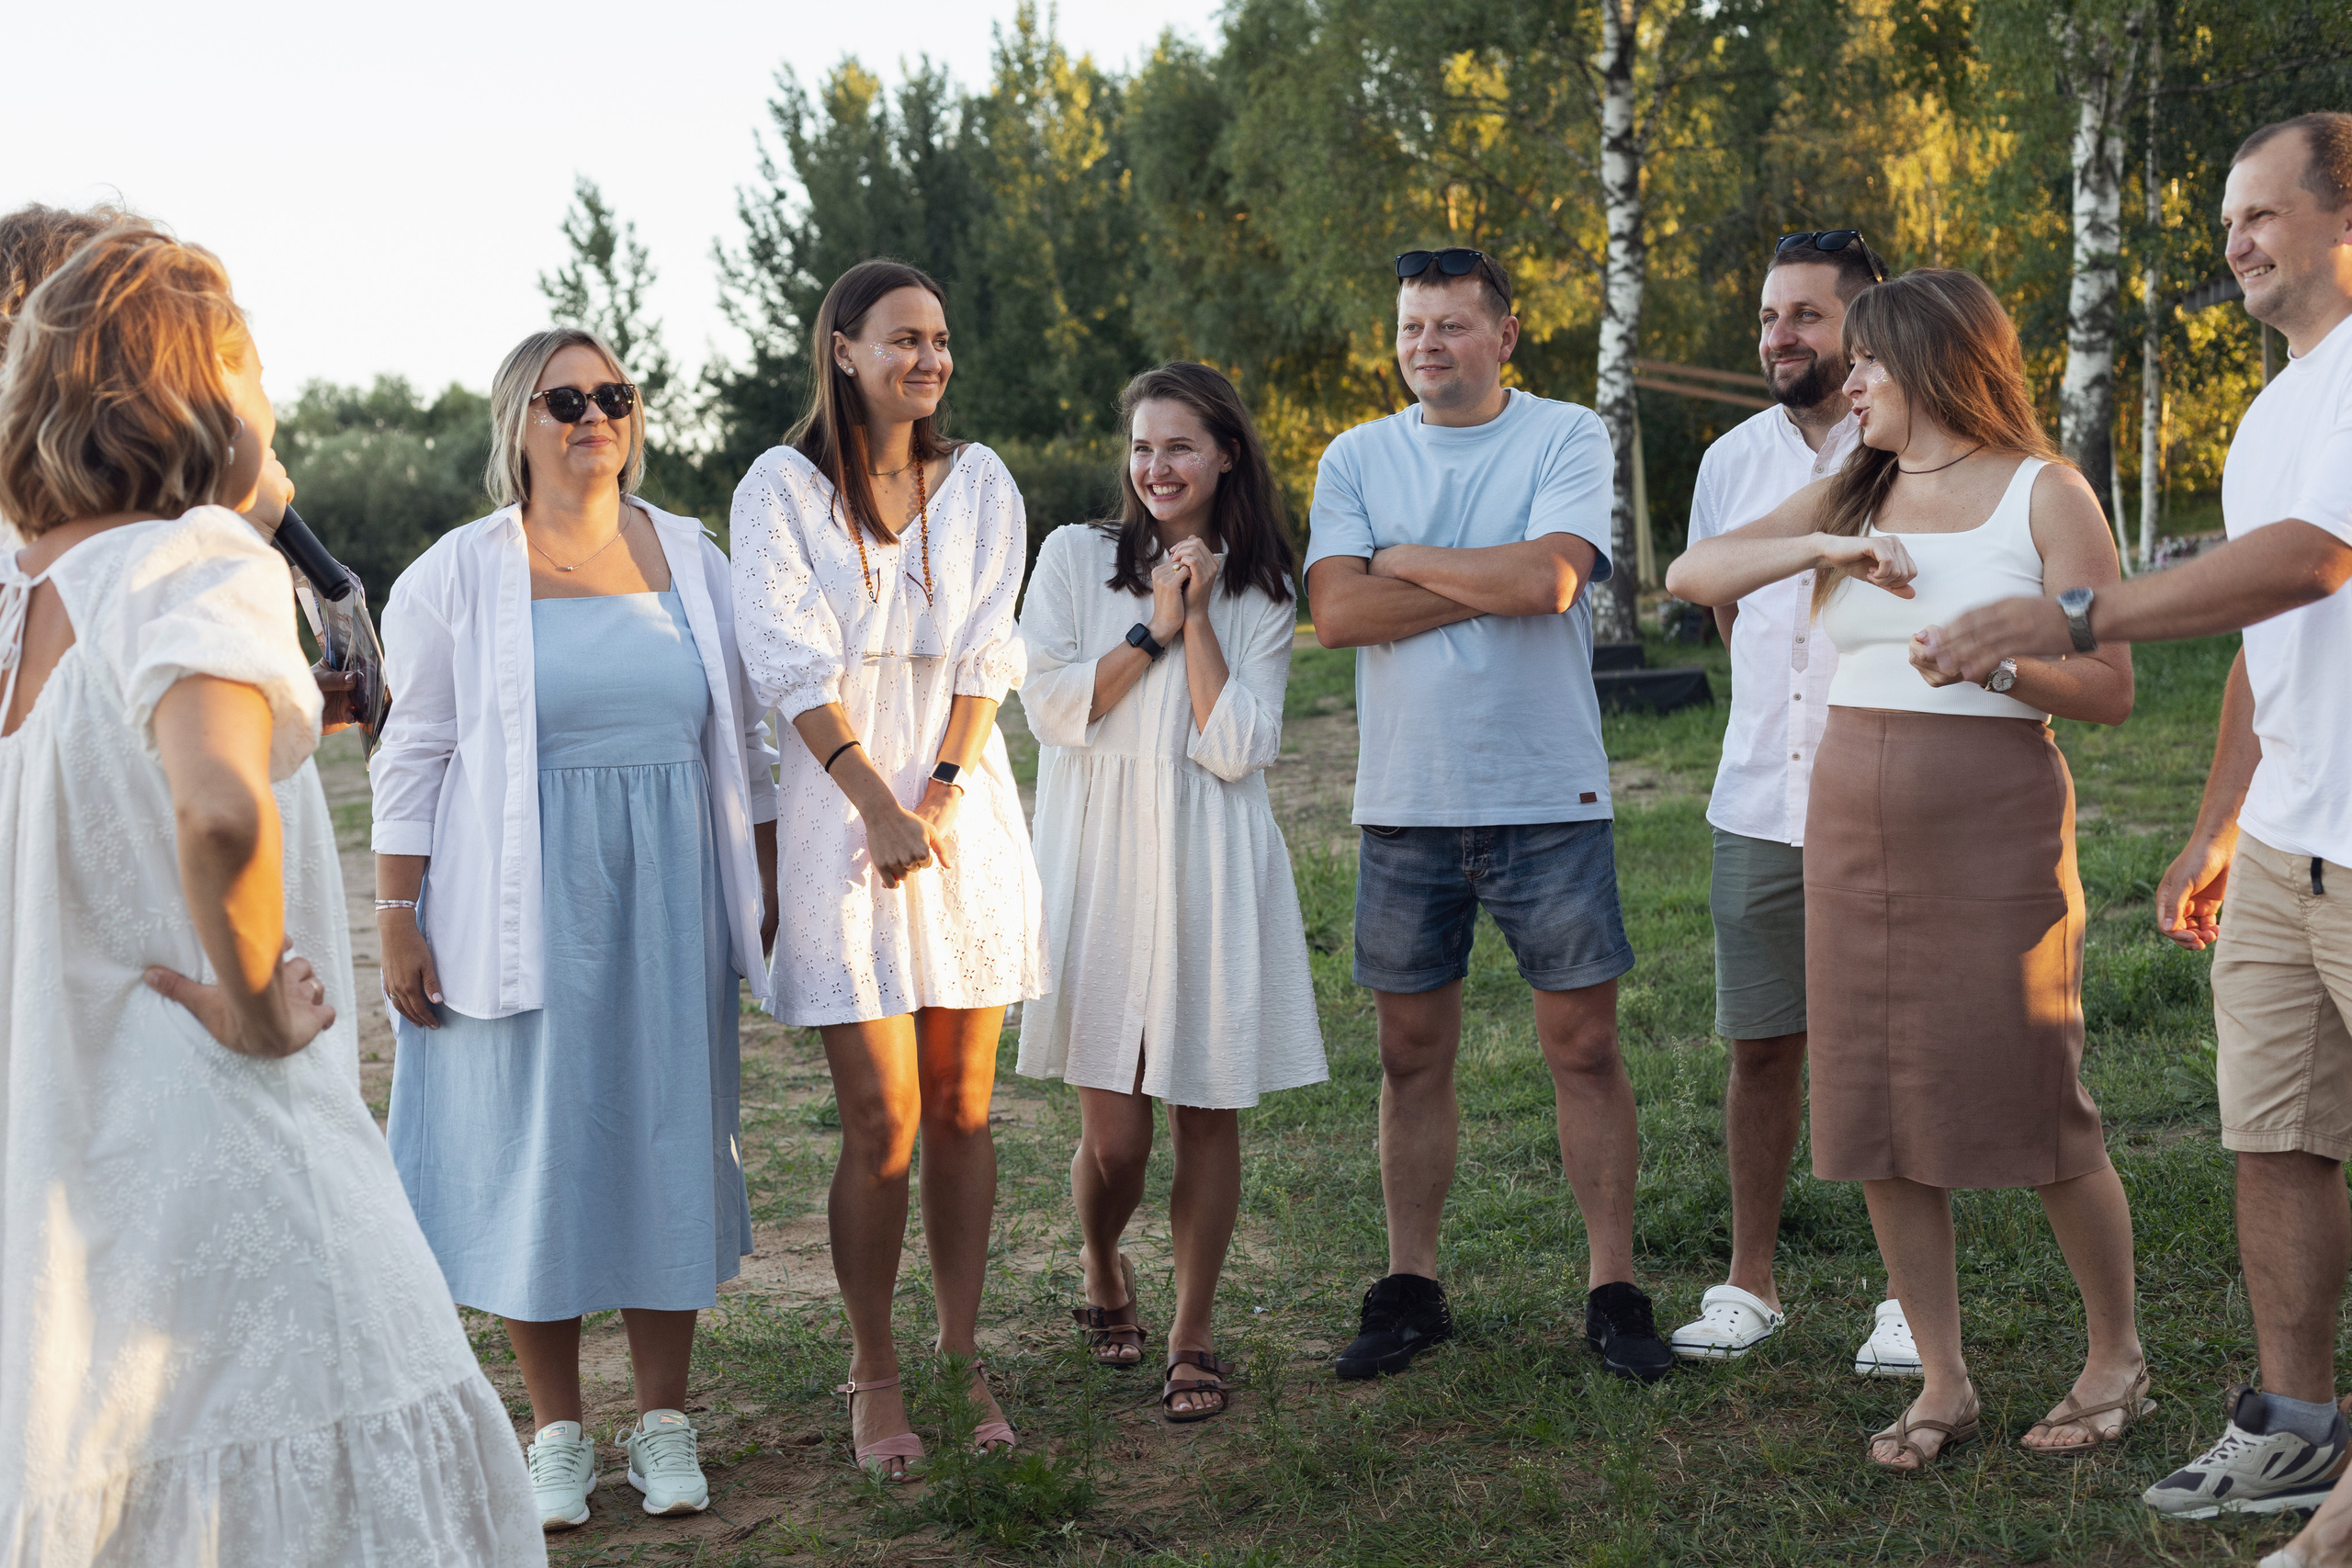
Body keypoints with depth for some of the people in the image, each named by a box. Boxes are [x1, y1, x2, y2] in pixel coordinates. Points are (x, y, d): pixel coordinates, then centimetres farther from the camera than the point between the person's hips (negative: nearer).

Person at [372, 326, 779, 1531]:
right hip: (522, 908, -2)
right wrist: (397, 917, -5)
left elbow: (743, 741, 13)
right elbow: (415, 757, 0)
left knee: (670, 1138, 5)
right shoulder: (457, 575, -1)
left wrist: (768, 890, 10)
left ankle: (664, 1420, 18)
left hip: (667, 903, 3)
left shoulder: (692, 561, 8)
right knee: (534, 1145, 2)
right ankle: (557, 1431, 15)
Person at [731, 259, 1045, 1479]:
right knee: (883, 1118, -6)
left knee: (962, 1105, 6)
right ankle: (873, 1375, 7)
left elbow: (986, 657, 4)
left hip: (967, 813, 3)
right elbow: (793, 665, -7)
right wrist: (881, 805, -16)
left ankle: (962, 1354, 16)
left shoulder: (979, 484, 11)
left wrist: (939, 797, -10)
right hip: (841, 814, -3)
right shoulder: (782, 486, 1)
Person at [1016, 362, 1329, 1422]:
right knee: (1114, 1136, -3)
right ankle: (1101, 1271, 29)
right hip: (1100, 865, -1)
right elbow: (1049, 706, -5)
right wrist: (1153, 629, -7)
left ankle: (1192, 1338, 17)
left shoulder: (1261, 594, 7)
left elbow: (1235, 749, -5)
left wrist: (1198, 621, -7)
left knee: (1208, 1116, 3)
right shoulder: (1076, 558, 6)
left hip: (1213, 873, 1)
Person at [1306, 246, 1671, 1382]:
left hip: (1548, 799, -2)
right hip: (1403, 805, 3)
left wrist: (1407, 562, -5)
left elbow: (1549, 576, -18)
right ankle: (1410, 1290, 19)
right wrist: (1493, 583, -10)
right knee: (1412, 1053, 8)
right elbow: (1335, 612, -7)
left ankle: (1614, 1291, 10)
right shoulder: (1357, 458, 7)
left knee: (1584, 1046, 1)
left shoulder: (1568, 439, 0)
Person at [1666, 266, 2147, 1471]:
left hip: (1994, 829, -5)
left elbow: (2111, 691, -5)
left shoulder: (2044, 496, -2)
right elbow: (1691, 574, 3)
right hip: (1853, 829, 5)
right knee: (1879, 1115, 5)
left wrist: (1993, 660, -22)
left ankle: (2117, 1360, 19)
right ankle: (1942, 1382, 16)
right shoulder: (1852, 495, 13)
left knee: (2034, 1104, -2)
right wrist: (1825, 548, -10)